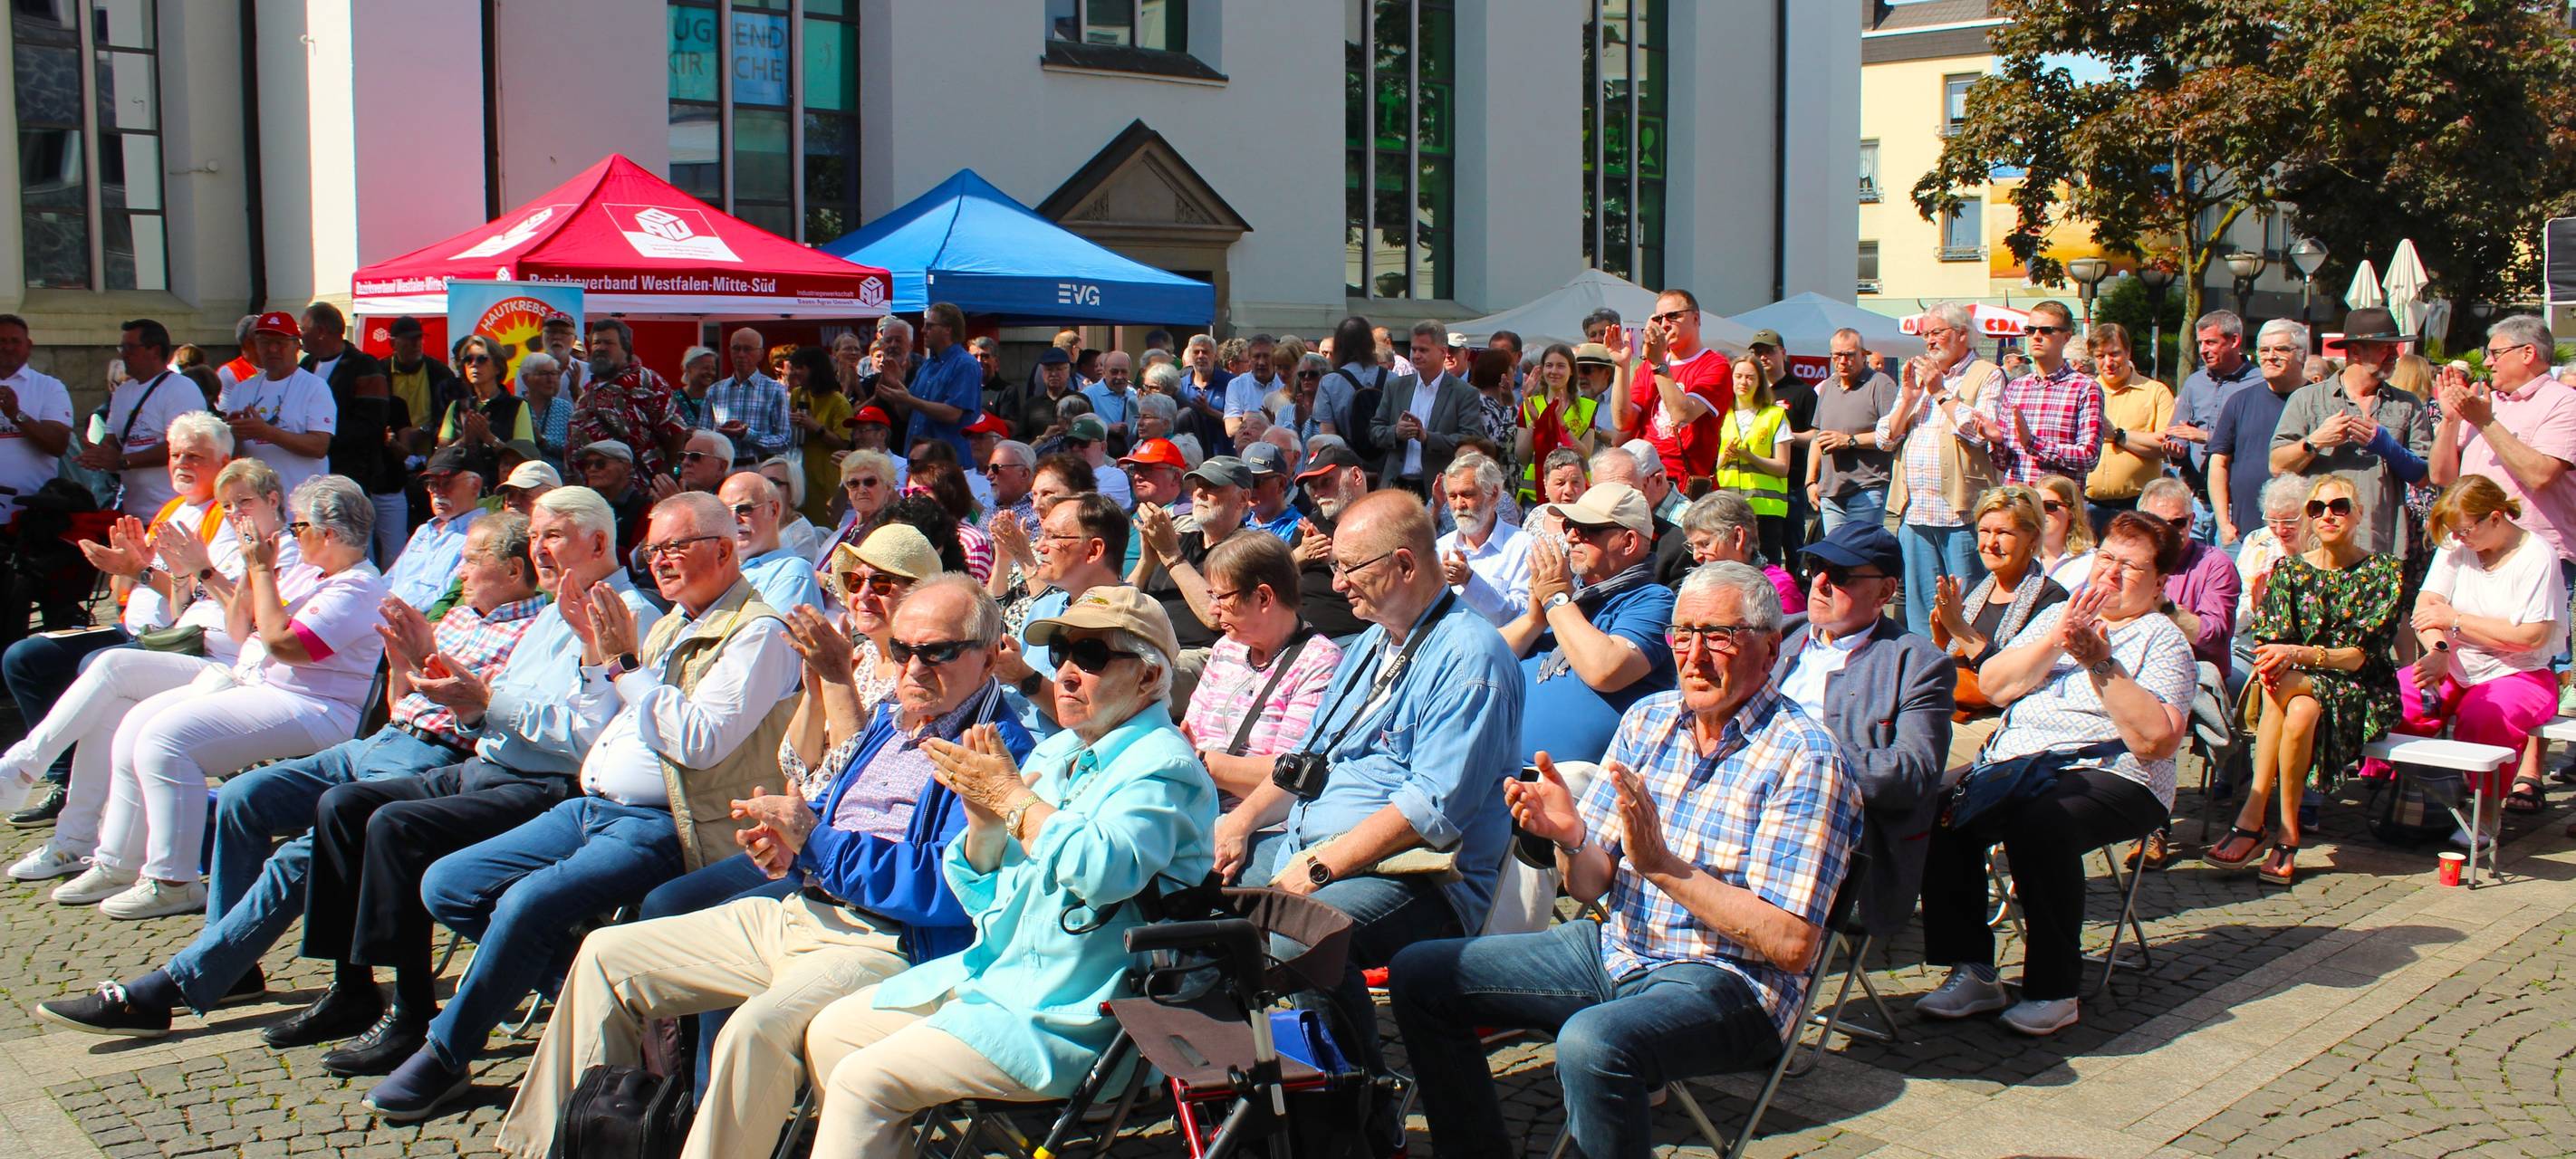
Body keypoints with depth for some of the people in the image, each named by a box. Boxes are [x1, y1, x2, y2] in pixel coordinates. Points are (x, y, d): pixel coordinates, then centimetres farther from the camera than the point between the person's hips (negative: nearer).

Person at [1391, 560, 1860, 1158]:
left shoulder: (1803, 758, -14)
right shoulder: (1648, 719, 6)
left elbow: (1792, 944, -20)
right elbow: (1591, 884, 6)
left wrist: (1663, 866, -24)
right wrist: (1570, 839, -17)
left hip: (1727, 979, -7)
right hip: (1614, 946, 7)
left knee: (1591, 1043, -37)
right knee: (1418, 974, 2)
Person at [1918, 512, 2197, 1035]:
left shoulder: (2162, 639, 7)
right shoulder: (2057, 616, 22)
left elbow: (2157, 740, -10)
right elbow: (1992, 685, 7)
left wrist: (2102, 664, -14)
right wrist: (2055, 640, -5)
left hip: (2109, 776, -5)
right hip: (2013, 761, 5)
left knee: (2039, 822, -36)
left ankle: (2054, 990, -21)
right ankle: (1972, 971, -14)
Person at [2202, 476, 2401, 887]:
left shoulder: (2382, 571, -1)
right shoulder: (2289, 569, 9)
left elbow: (2363, 655, -12)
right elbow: (2267, 640, 1)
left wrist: (2297, 655, -27)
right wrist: (2270, 660, -24)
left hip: (2358, 694, -3)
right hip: (2297, 684, 3)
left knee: (2290, 693, -35)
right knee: (2299, 711, -35)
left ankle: (2252, 819, -31)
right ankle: (2286, 838, -33)